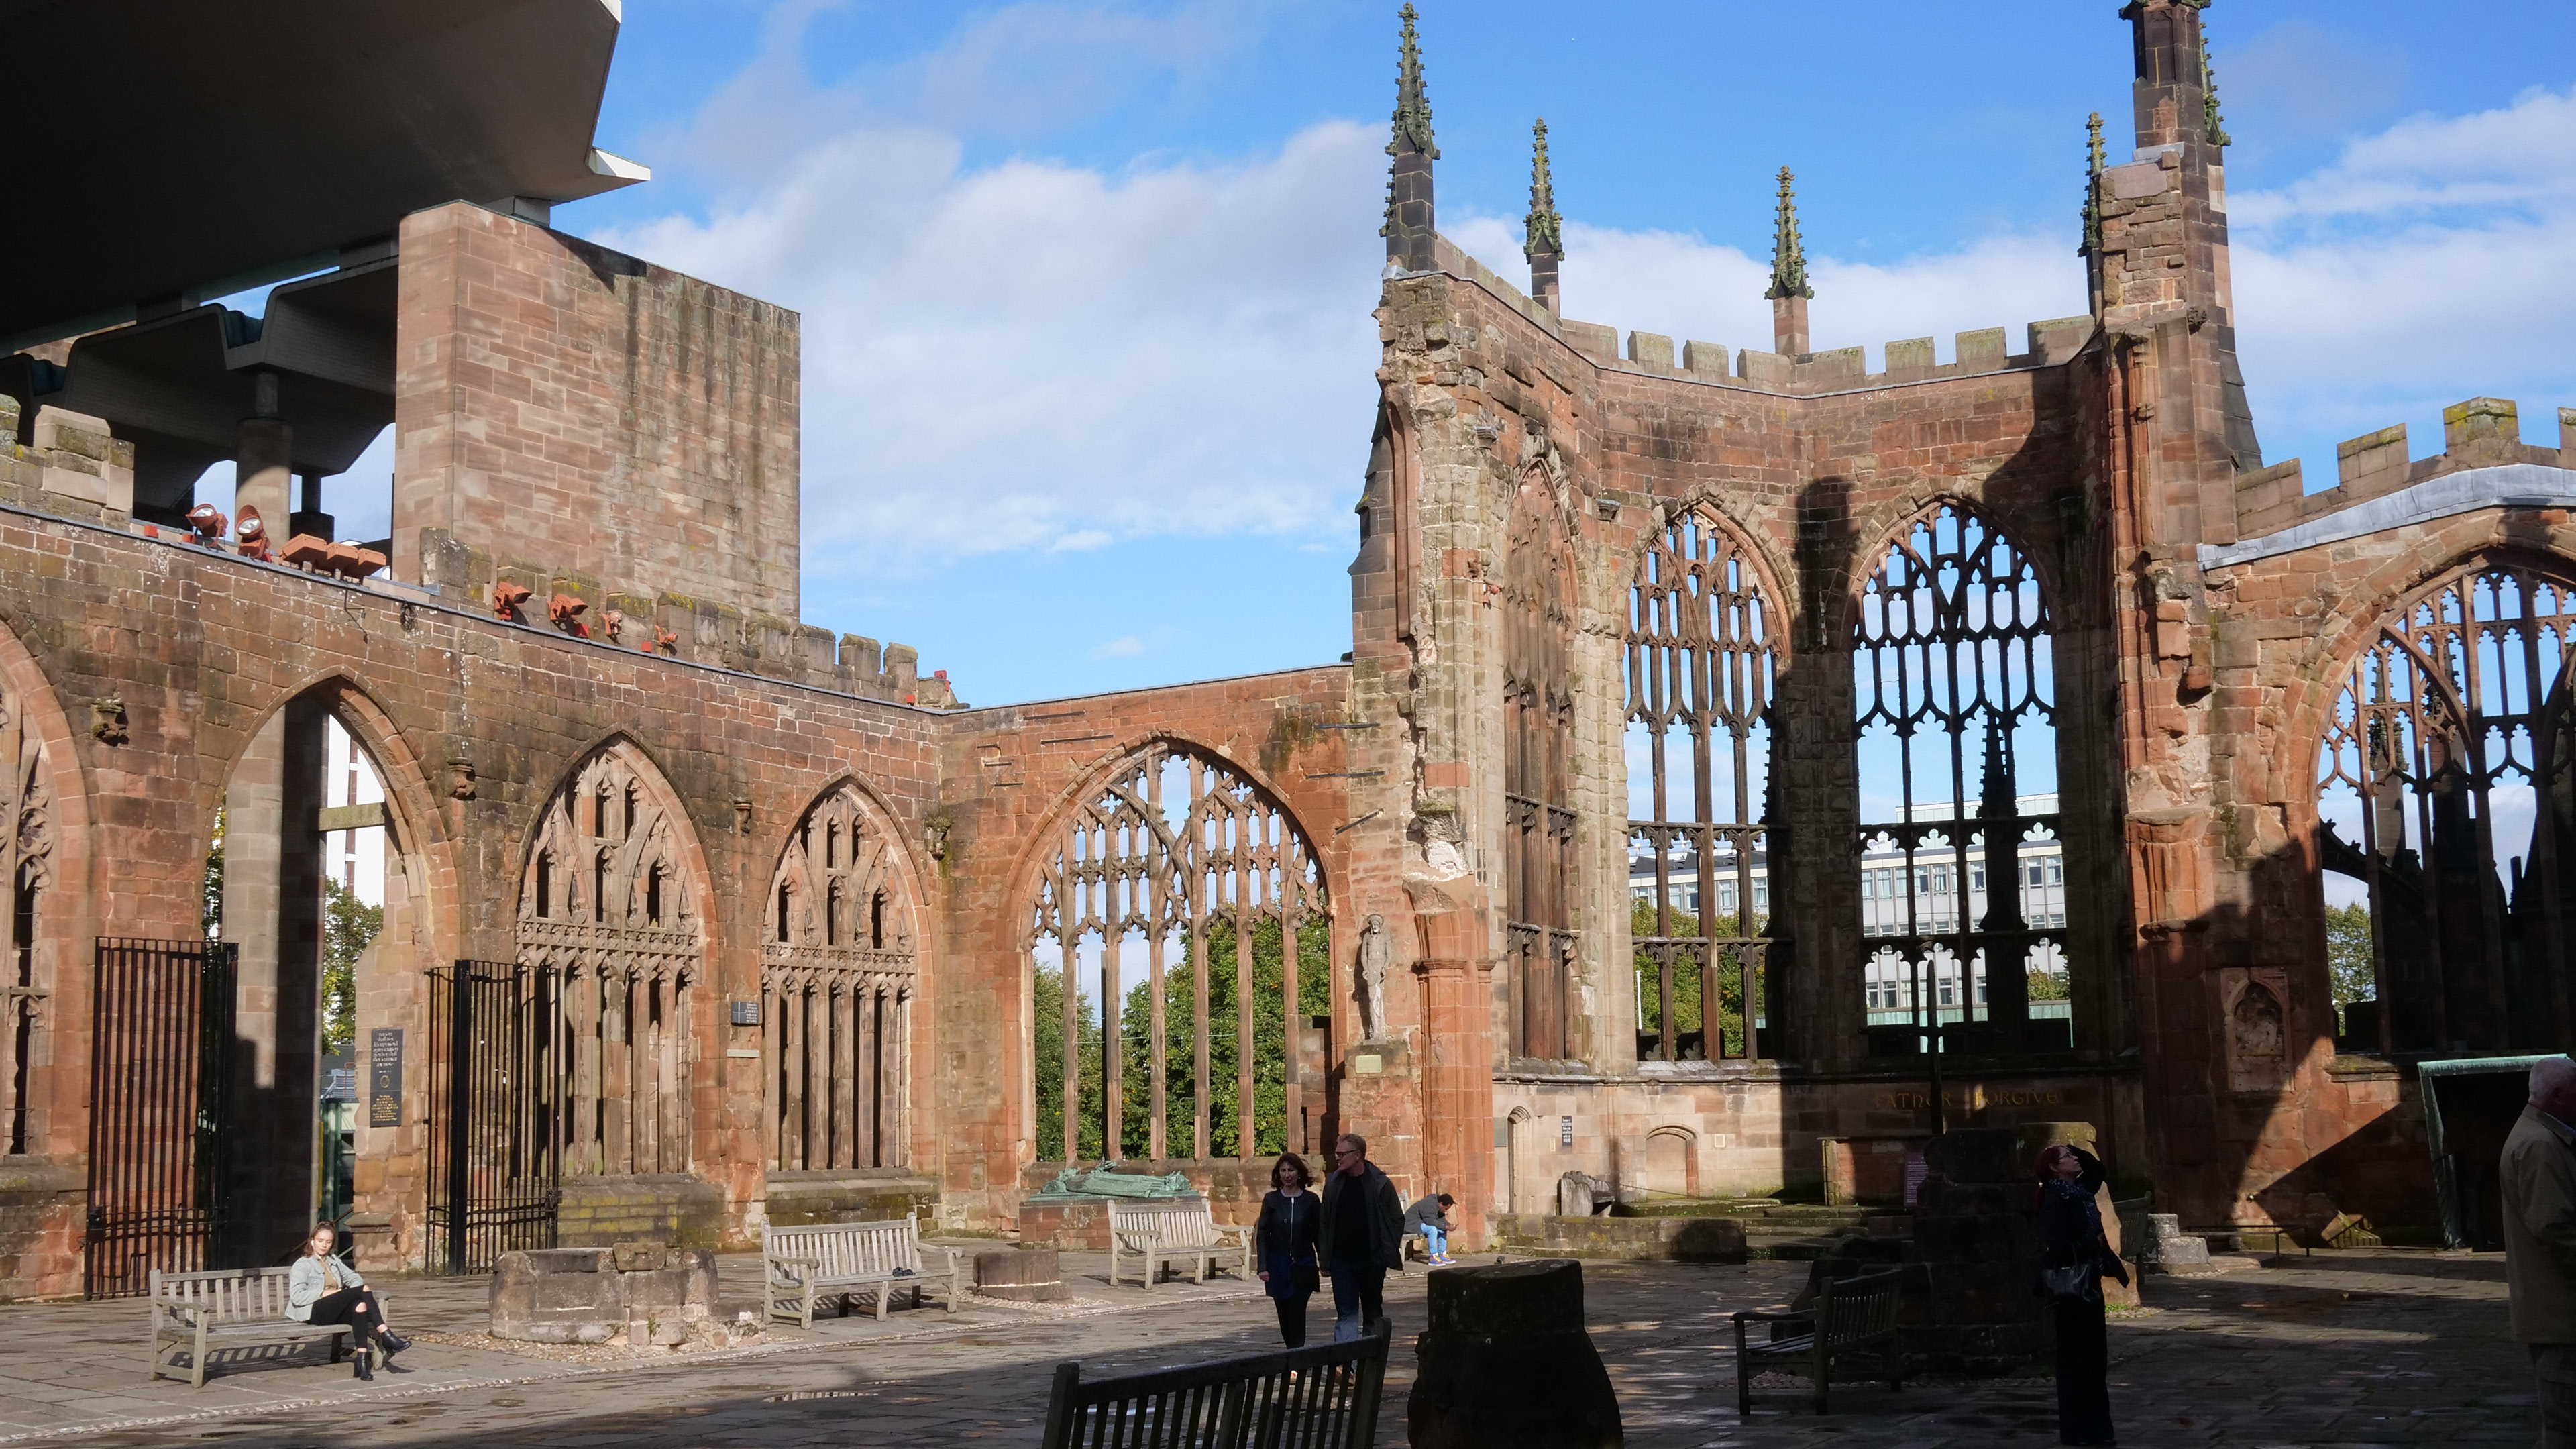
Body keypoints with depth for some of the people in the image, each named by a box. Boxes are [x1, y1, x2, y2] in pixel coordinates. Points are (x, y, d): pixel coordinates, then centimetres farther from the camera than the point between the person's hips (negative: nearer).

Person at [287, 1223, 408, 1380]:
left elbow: (354, 1278, 17)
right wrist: (325, 1294, -15)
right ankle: (385, 1335, -33)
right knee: (363, 1290, -27)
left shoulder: (334, 1263, 27)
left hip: (336, 1313, 5)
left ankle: (362, 1358, -42)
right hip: (314, 1312, -5)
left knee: (360, 1305, -34)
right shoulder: (302, 1265, 7)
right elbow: (297, 1297, -6)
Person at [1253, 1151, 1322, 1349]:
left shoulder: (1311, 1200, 1)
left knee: (1297, 1314, -9)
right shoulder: (1271, 1200, 2)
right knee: (1284, 1315, 7)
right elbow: (1262, 1234, 2)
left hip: (1303, 1265, -1)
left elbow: (1318, 1234, 5)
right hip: (1278, 1265, 1)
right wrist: (1263, 1267, -6)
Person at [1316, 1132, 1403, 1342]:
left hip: (1373, 1261, -1)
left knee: (1373, 1313, 11)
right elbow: (1323, 1222, 6)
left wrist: (1388, 1251, -7)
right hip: (1341, 1261, 1)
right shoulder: (1333, 1183, 2)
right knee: (1346, 1313, -3)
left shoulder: (1380, 1183, -6)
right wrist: (1324, 1255, 0)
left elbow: (1398, 1219, -1)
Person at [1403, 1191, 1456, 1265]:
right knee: (1432, 1229, -32)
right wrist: (1446, 1227, -30)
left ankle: (1442, 1254, 4)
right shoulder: (1429, 1205, -25)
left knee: (1443, 1229, 5)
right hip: (1411, 1224, -11)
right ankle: (1432, 1257, -28)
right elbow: (1431, 1222, -33)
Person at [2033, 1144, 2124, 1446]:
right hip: (2070, 1285, -9)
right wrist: (2092, 1246, -12)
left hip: (2088, 1282, 9)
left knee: (2094, 1353, 12)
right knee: (2077, 1355, -4)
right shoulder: (2055, 1201, -15)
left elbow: (2097, 1169, 26)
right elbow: (2056, 1246, -22)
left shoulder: (2079, 1192, 10)